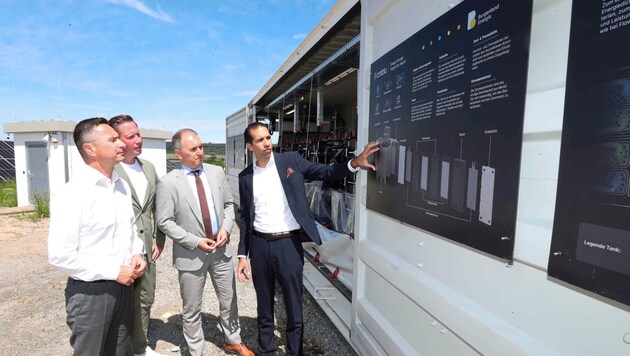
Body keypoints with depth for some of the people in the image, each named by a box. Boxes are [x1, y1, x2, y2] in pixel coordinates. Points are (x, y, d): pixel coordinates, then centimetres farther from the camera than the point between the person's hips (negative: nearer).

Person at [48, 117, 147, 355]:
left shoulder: (122, 185, 4)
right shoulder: (71, 194, -18)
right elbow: (59, 255, -19)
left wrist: (136, 253, -2)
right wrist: (113, 271, -18)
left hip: (123, 286, 6)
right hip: (90, 292, -6)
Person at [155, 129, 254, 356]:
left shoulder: (217, 172, 0)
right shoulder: (168, 182, -11)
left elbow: (229, 204, 7)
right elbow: (165, 222, -10)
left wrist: (226, 228, -9)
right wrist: (195, 242, -16)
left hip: (221, 250, 4)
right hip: (191, 255, -3)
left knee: (229, 302, 19)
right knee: (191, 310, 15)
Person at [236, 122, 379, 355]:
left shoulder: (290, 160, -2)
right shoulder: (245, 176, 4)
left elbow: (325, 173, -5)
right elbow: (245, 217, 8)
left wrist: (354, 163, -23)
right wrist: (242, 255, 6)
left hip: (288, 244, -2)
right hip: (259, 245, 2)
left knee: (294, 310, 11)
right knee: (264, 309, 19)